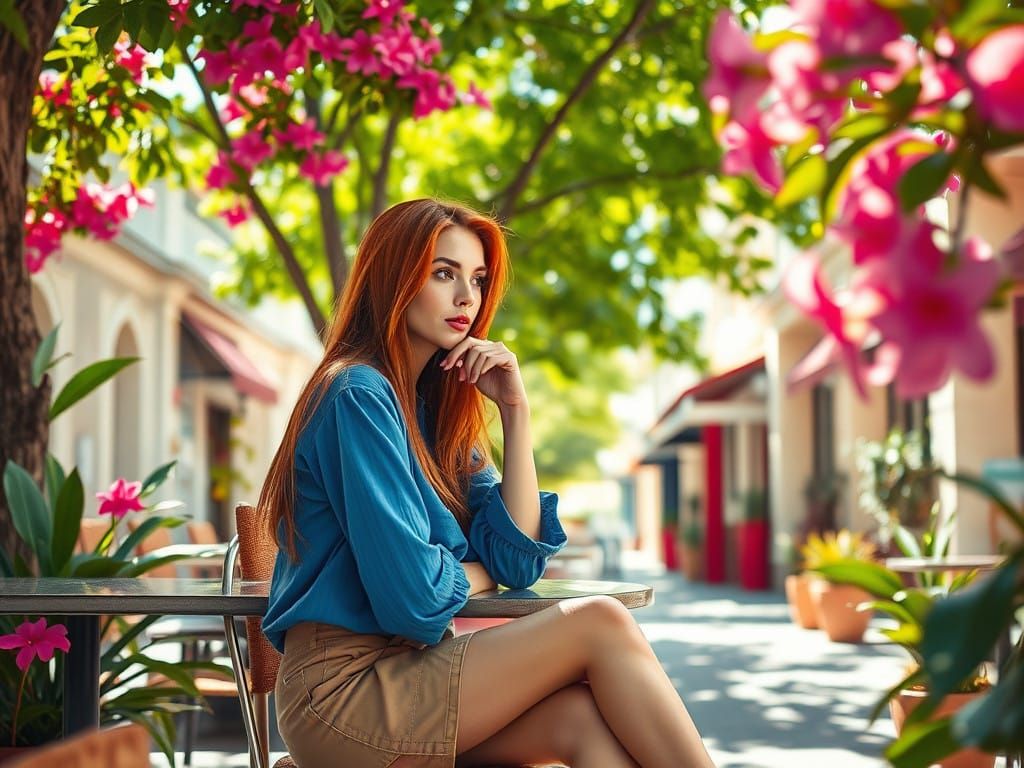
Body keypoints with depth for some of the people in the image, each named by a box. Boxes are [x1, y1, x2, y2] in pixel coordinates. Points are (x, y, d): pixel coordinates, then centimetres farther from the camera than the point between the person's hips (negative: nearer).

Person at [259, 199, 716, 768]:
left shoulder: (438, 408, 15)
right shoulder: (358, 395, -12)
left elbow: (518, 560, 5)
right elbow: (413, 597, -20)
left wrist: (515, 410, 0)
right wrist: (480, 571, 2)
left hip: (405, 671, 7)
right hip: (342, 689, -7)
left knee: (585, 716, -21)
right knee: (600, 625, -17)